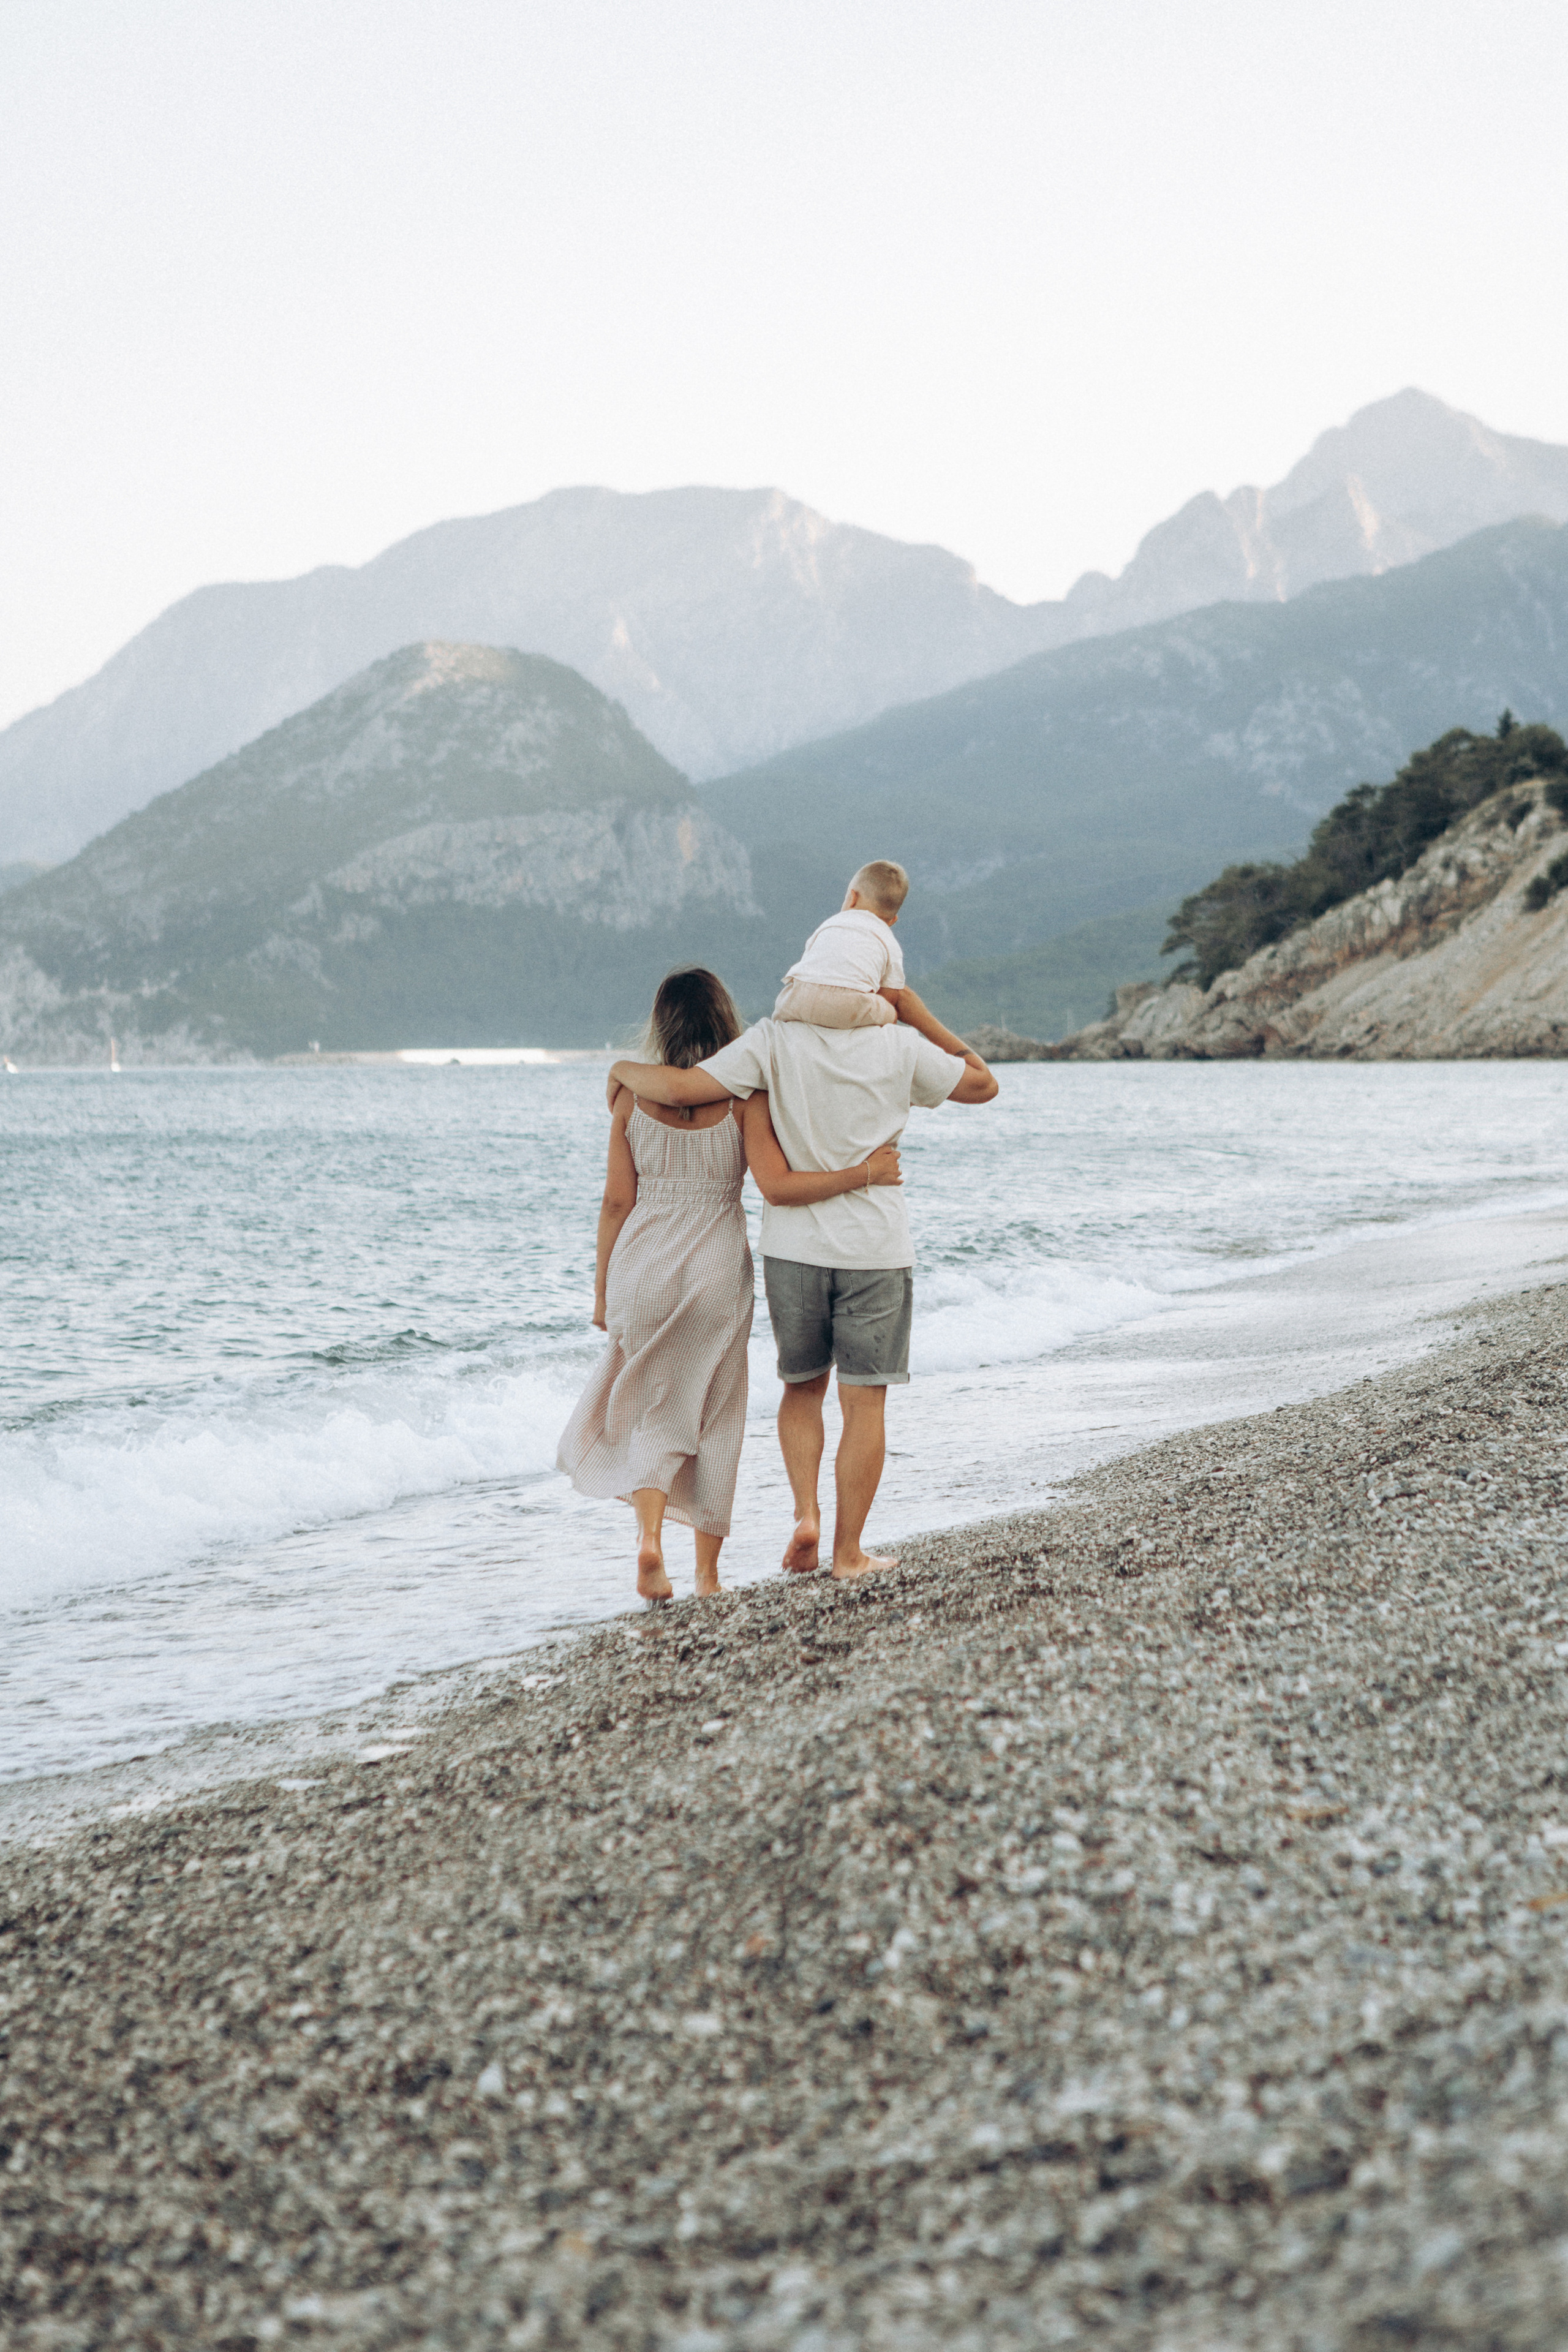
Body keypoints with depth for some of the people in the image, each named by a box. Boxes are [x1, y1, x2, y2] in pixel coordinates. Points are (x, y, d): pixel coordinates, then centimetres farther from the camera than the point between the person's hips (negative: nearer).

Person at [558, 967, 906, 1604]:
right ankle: (707, 1574, 17)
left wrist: (602, 1286, 8)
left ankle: (649, 1534, -8)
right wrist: (862, 1173, -11)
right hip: (716, 1269, -1)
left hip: (643, 1266, 1)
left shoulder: (633, 1094, -2)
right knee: (714, 1415, 12)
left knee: (656, 1407, 15)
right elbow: (779, 1185, -17)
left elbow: (617, 1201, 0)